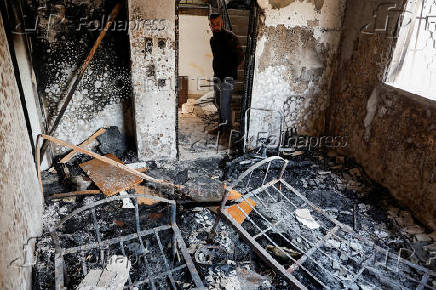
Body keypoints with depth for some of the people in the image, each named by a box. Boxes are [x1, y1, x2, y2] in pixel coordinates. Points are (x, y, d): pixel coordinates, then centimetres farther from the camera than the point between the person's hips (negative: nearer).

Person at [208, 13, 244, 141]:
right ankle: (221, 125, 28)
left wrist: (231, 69, -12)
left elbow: (240, 57, -11)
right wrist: (216, 70, 18)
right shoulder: (213, 39, 14)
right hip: (217, 76, 8)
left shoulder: (230, 37, -10)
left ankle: (227, 129, 2)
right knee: (218, 103, 14)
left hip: (228, 77, -8)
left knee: (225, 104, -9)